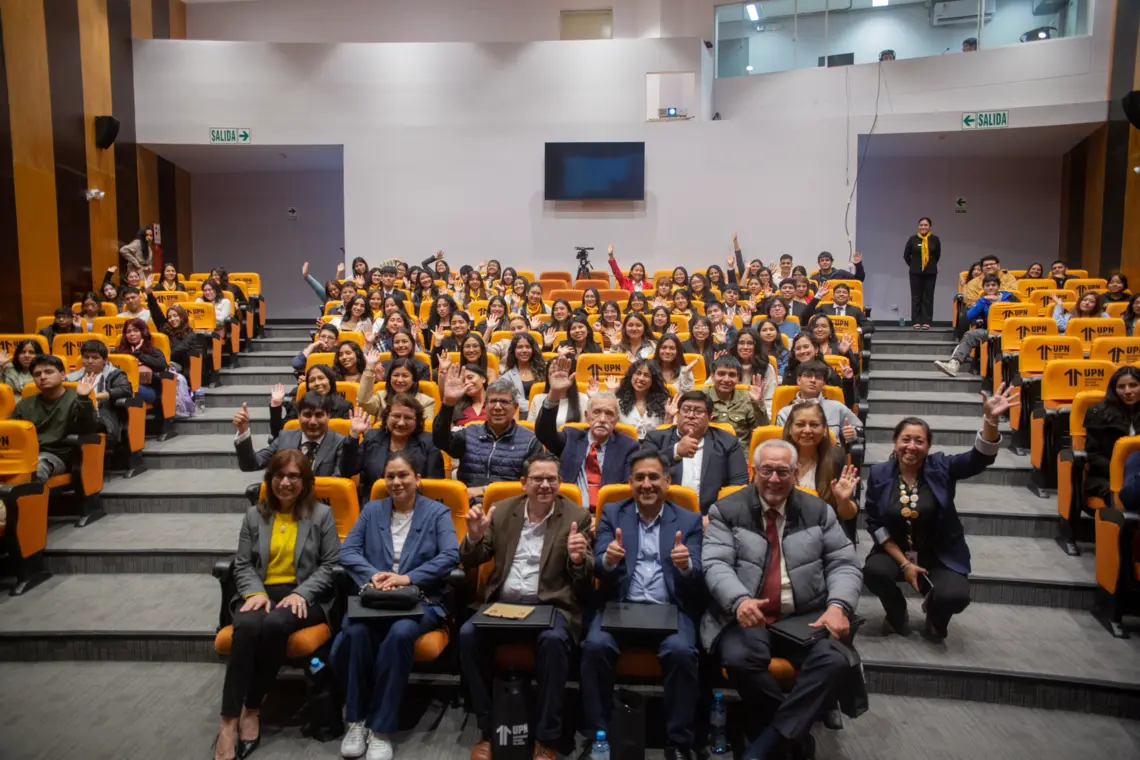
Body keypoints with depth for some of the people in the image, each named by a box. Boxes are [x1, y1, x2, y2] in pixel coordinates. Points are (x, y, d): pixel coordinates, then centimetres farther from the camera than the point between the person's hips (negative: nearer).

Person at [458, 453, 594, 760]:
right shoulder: (502, 511, 8)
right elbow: (470, 563, 10)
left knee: (553, 640, -34)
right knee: (468, 634, -25)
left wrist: (578, 559, -28)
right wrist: (474, 536, -12)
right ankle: (488, 729, -6)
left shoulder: (577, 517, 0)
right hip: (503, 602, 3)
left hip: (552, 605, -3)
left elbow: (587, 577, -4)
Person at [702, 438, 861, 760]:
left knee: (834, 661, -27)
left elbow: (844, 564, 7)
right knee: (739, 659, -32)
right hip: (747, 617, -2)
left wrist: (839, 605, -13)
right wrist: (739, 600, -29)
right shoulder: (726, 510, 2)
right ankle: (794, 732, -6)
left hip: (806, 617, 2)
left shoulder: (818, 511, 10)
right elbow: (715, 564, -8)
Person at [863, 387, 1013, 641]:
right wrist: (903, 562, -13)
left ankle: (934, 616, 15)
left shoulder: (940, 467, -6)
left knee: (955, 595, -27)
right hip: (894, 552, 1)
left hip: (941, 555, 0)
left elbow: (979, 457, -22)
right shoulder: (879, 474, -5)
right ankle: (897, 616, 6)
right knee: (874, 571, -30)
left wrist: (990, 419, -40)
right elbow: (875, 523, -5)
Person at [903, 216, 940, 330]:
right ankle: (916, 322, 6)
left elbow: (937, 255, 13)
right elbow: (906, 255, 8)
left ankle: (926, 322, 6)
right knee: (916, 297, 3)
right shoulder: (913, 239, -4)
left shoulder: (935, 239, -2)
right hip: (916, 272, 0)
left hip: (930, 272, 0)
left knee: (928, 297, 3)